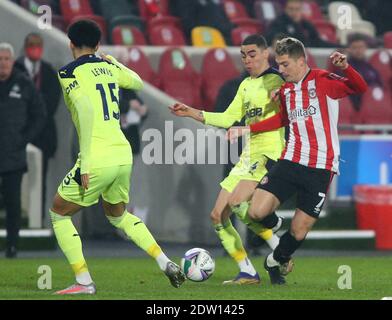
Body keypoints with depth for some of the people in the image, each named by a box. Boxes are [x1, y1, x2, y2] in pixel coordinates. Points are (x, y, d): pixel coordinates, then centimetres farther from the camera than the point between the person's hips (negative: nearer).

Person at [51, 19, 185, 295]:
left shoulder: (70, 73, -5)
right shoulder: (109, 67, 13)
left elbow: (87, 112, -18)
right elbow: (138, 82, 34)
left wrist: (85, 163, -19)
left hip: (97, 159, -6)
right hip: (124, 155, 6)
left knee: (59, 214, 12)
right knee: (118, 214, 29)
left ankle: (84, 282, 3)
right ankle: (166, 264, 16)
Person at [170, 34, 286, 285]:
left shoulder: (276, 81, -4)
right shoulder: (246, 85, 20)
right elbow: (229, 118, 20)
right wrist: (192, 113, 15)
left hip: (269, 151, -9)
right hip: (248, 156, 9)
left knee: (237, 202, -27)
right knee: (218, 216, 2)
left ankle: (280, 252, -7)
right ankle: (248, 273, 6)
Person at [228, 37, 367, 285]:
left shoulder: (322, 81, -7)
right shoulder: (286, 90, 12)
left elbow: (360, 88, -21)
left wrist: (345, 67, -40)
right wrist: (248, 130, 30)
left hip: (320, 168, -5)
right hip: (291, 161, 5)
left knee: (299, 232, 0)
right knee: (257, 212, -13)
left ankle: (277, 261, 30)